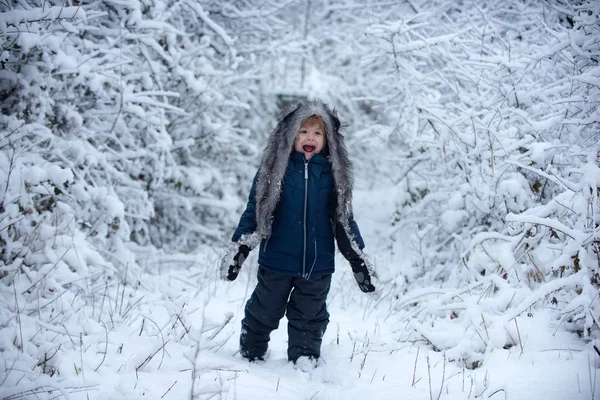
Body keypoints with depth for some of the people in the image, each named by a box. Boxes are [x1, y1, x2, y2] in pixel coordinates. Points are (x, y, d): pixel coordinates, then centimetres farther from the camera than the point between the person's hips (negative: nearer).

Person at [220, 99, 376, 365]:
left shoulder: (332, 173, 0)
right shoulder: (274, 168, -5)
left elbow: (343, 218, 7)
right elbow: (254, 210, -2)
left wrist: (357, 257, 6)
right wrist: (239, 246, -7)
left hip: (318, 264, 1)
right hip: (277, 261, -1)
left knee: (309, 318, 13)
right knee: (264, 313, 16)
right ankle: (250, 356, 37)